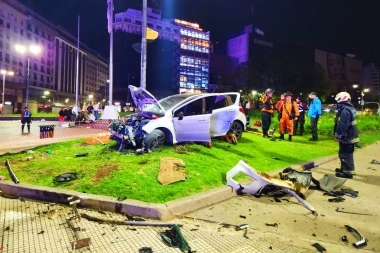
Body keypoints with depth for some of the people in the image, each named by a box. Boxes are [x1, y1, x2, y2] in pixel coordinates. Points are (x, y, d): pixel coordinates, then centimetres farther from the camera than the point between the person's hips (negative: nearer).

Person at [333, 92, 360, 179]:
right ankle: (344, 168, 32)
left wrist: (338, 135, -20)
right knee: (347, 154, 20)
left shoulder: (345, 110, -22)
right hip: (351, 135, 11)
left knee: (345, 154, -3)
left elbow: (342, 125, -26)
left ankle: (348, 172, 3)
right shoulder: (350, 108, 13)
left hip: (347, 137, -11)